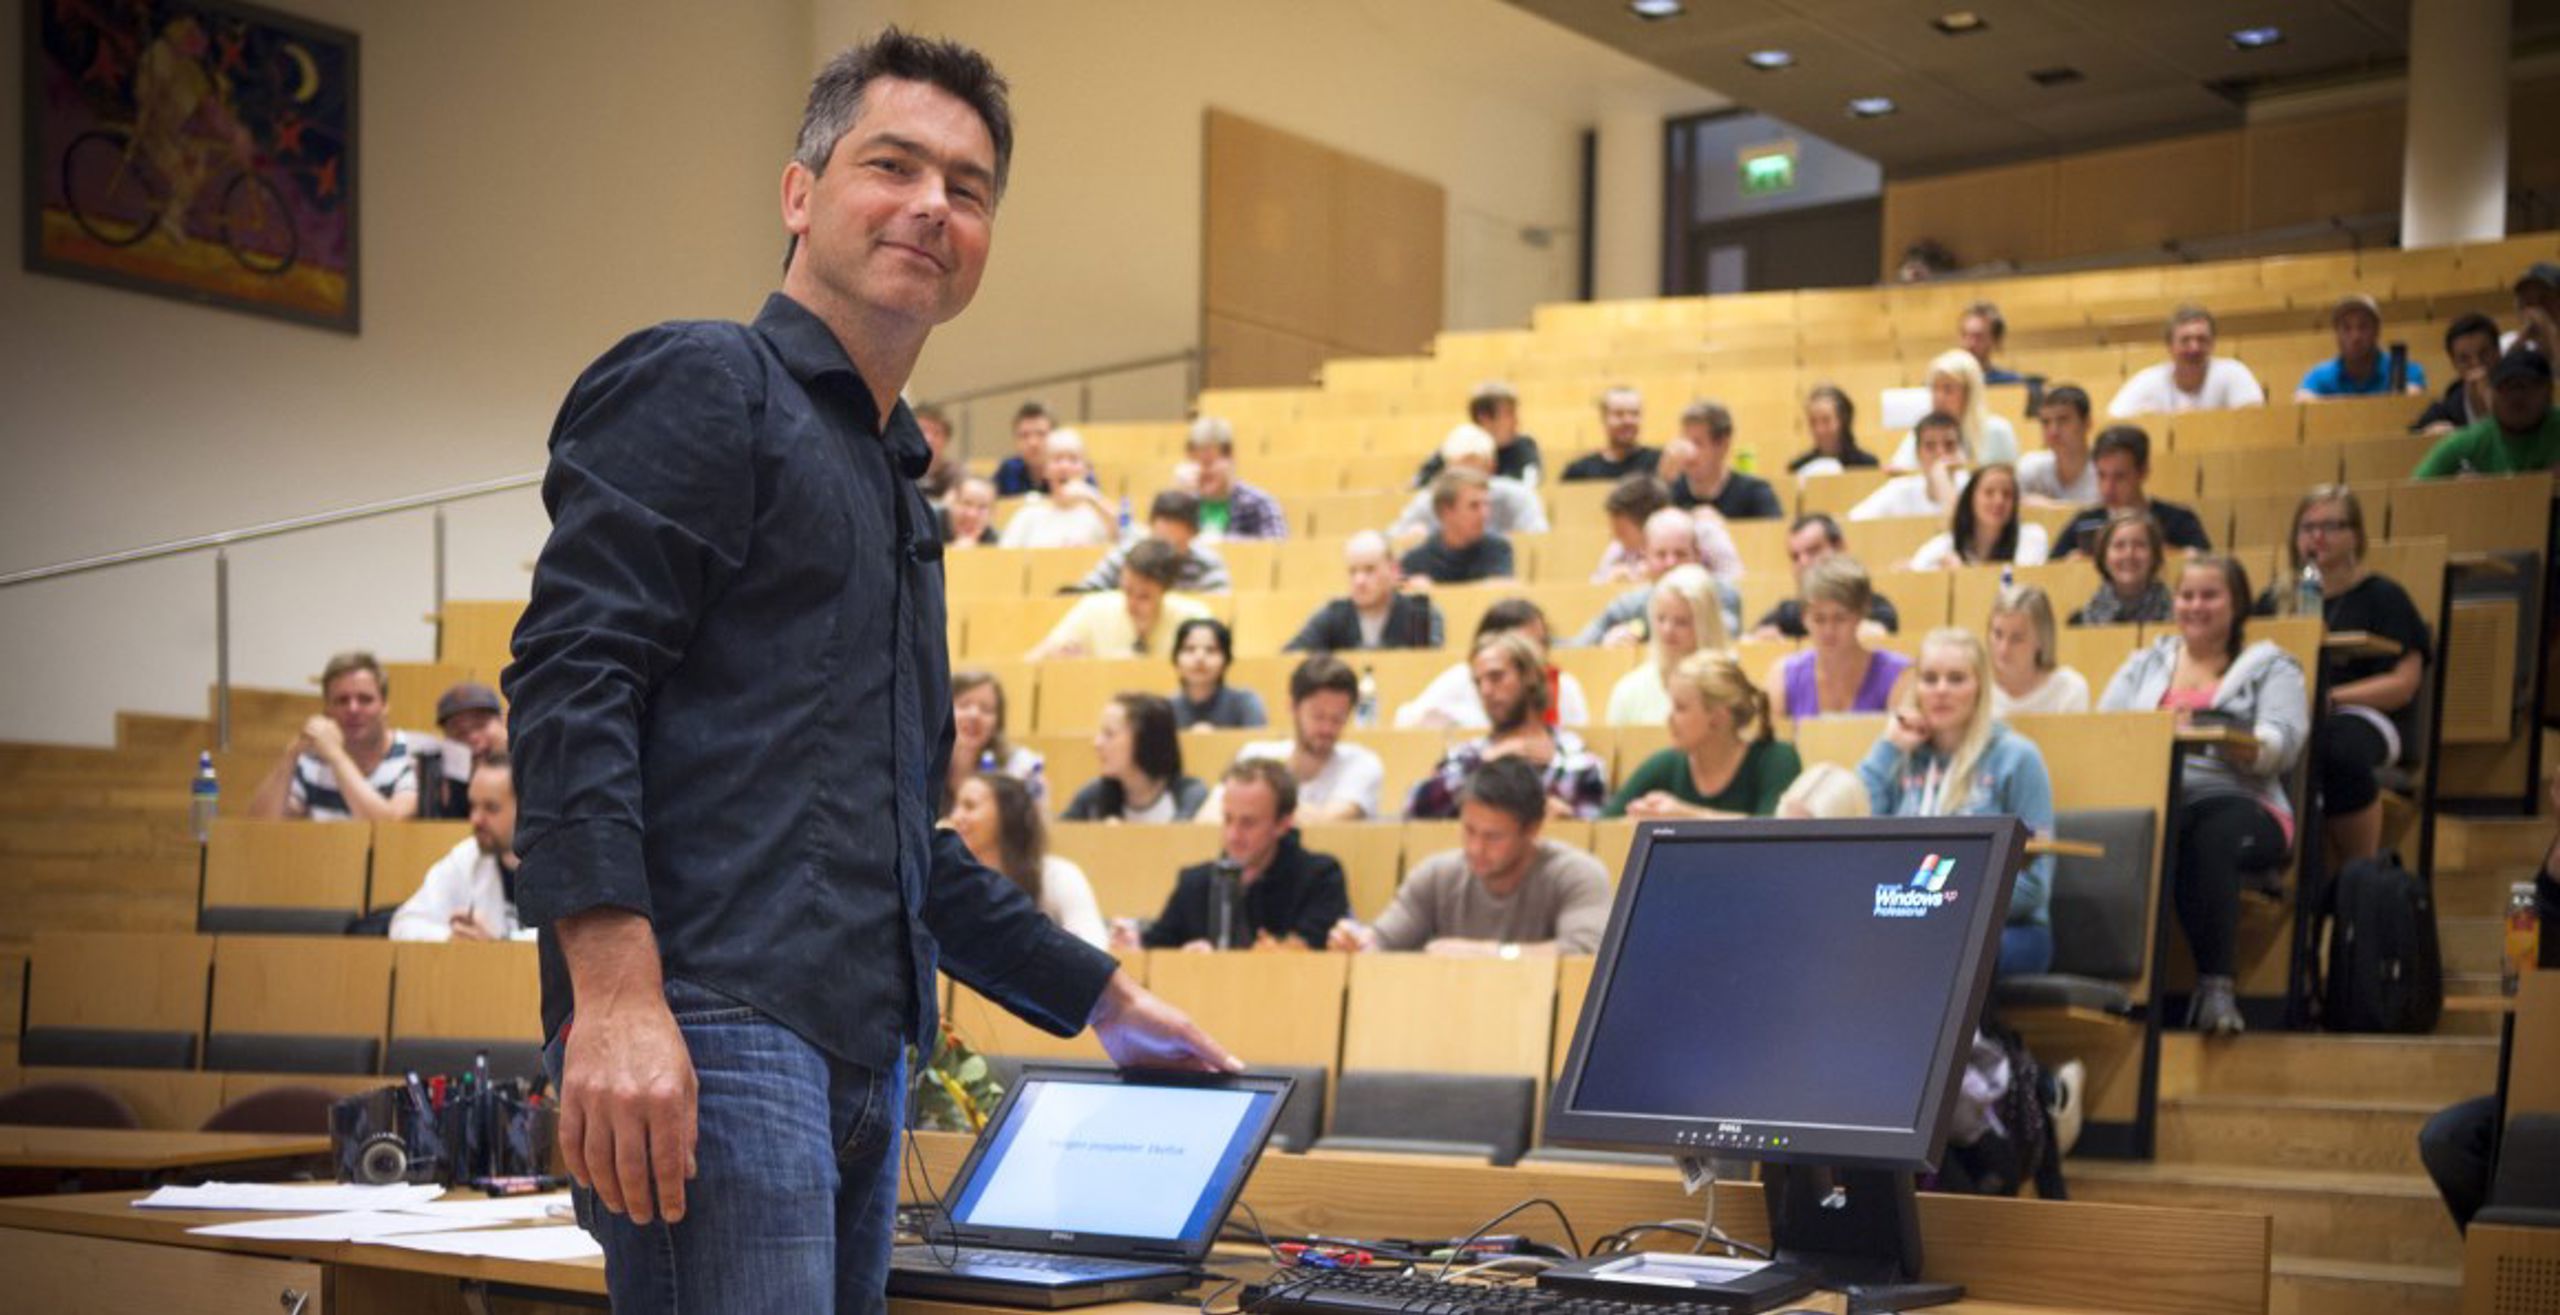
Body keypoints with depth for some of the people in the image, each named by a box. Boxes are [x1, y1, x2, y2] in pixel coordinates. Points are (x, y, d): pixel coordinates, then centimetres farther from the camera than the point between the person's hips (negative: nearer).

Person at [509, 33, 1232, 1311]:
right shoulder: (703, 388, 1)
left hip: (860, 1062, 9)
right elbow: (569, 685, -13)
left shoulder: (895, 487, 27)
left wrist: (1103, 998, 32)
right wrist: (614, 994, -24)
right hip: (710, 1043, -9)